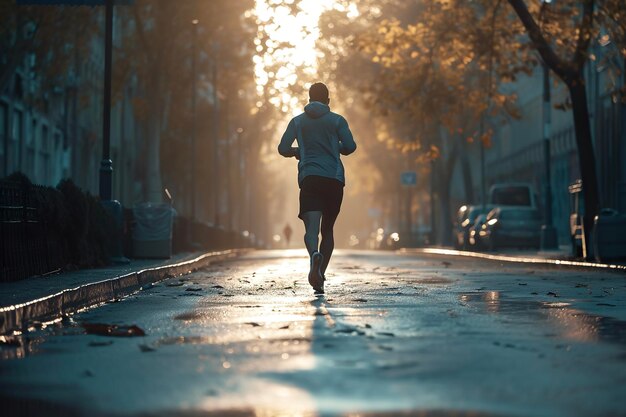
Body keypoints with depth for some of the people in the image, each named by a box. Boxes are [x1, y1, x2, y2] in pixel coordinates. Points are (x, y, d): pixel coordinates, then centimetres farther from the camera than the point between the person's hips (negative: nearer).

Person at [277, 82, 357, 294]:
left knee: (311, 228, -13)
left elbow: (283, 148, 4)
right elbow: (350, 146, -3)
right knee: (327, 229, 13)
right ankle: (320, 275, 10)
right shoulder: (337, 120, 9)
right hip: (334, 179, 1)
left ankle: (314, 255, -45)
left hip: (309, 179, -1)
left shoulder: (297, 121, 12)